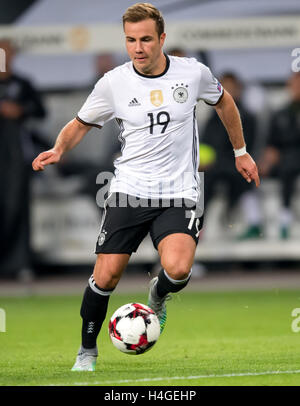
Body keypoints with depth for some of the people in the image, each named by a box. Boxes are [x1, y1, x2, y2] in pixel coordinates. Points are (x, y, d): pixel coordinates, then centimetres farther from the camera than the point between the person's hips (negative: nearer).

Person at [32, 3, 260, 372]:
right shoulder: (113, 83, -3)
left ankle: (158, 295, 13)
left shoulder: (193, 72, -2)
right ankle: (87, 350, 19)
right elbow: (81, 124, 11)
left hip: (178, 193, -1)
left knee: (178, 269, -24)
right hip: (129, 190, 1)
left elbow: (223, 101, 19)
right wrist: (58, 150, -9)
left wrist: (240, 152, 25)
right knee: (105, 276, -6)